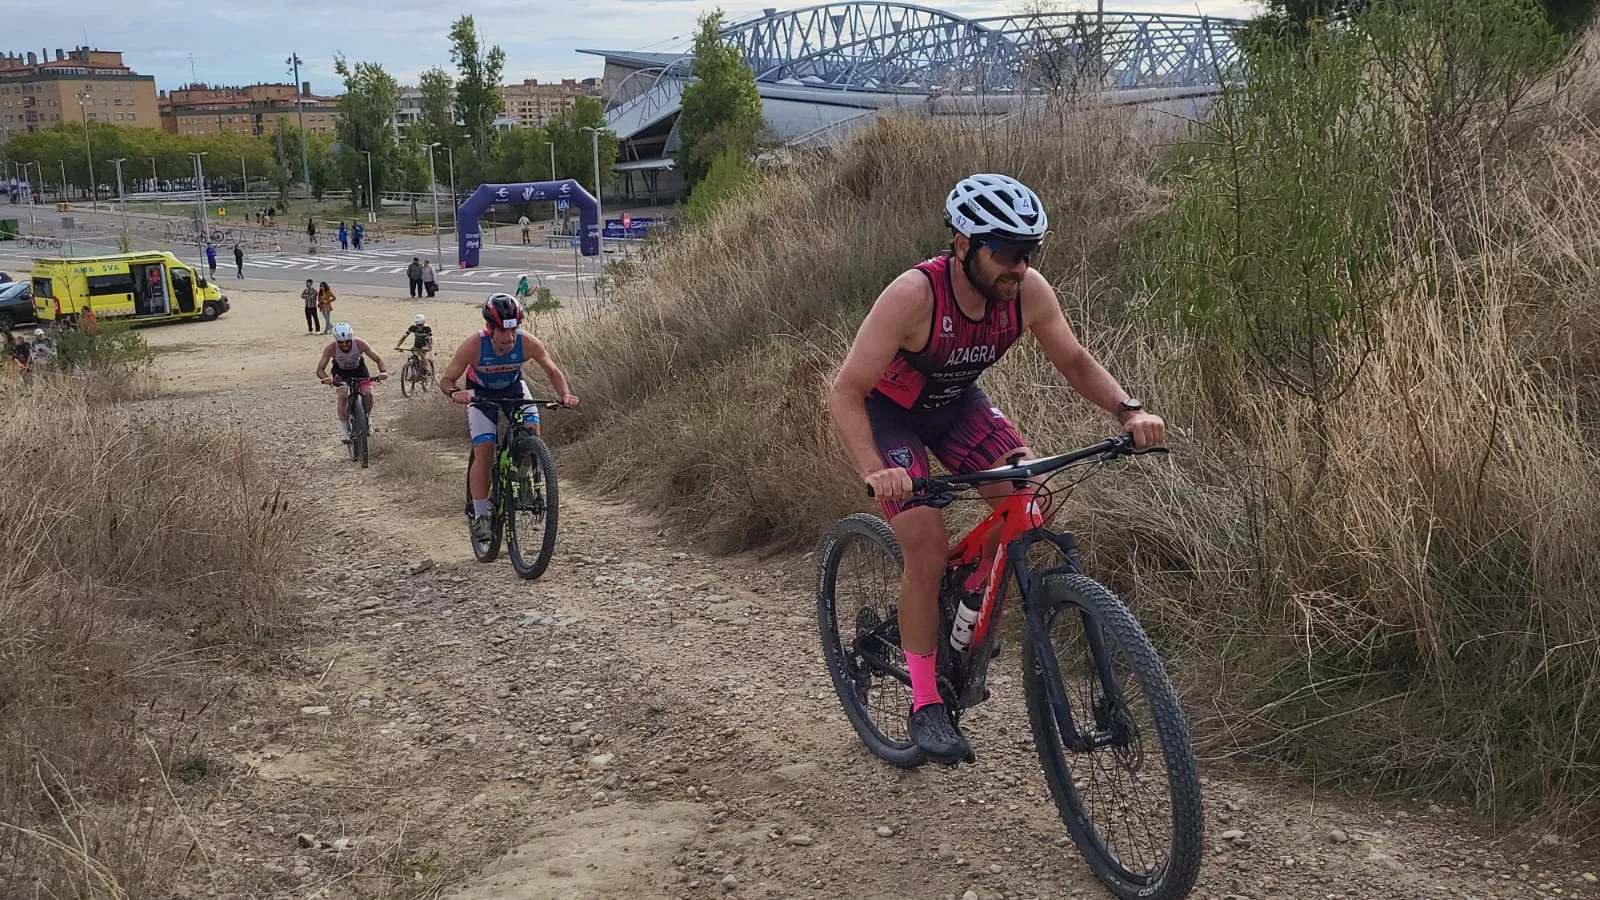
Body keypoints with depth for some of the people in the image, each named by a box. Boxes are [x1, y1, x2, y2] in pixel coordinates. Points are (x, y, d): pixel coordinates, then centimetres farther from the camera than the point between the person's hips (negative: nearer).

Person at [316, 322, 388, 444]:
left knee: (368, 393, -20)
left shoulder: (360, 343, -30)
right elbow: (320, 369, -28)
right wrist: (325, 378, -50)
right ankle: (343, 429, -14)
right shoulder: (331, 348, -31)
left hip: (359, 370, 1)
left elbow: (378, 359, -24)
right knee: (343, 395, -26)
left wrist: (383, 371, -44)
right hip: (341, 372, -1)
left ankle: (366, 418, 10)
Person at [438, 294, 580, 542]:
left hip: (513, 388, 2)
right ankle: (480, 516, -7)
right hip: (481, 393, -2)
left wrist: (565, 395, -35)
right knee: (484, 450, -15)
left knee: (532, 432, -23)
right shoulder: (473, 346, -33)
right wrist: (455, 393, -47)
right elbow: (446, 380, -24)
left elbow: (552, 371, -17)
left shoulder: (527, 343, -30)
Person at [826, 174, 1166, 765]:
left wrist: (1128, 409, -25)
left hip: (955, 402, 5)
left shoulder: (1027, 291, -21)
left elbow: (1075, 363, -7)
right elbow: (845, 391, -35)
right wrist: (874, 471, -50)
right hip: (888, 411, -5)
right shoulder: (914, 294, -35)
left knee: (1033, 502, -16)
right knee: (927, 547, -19)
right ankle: (925, 704, -4)